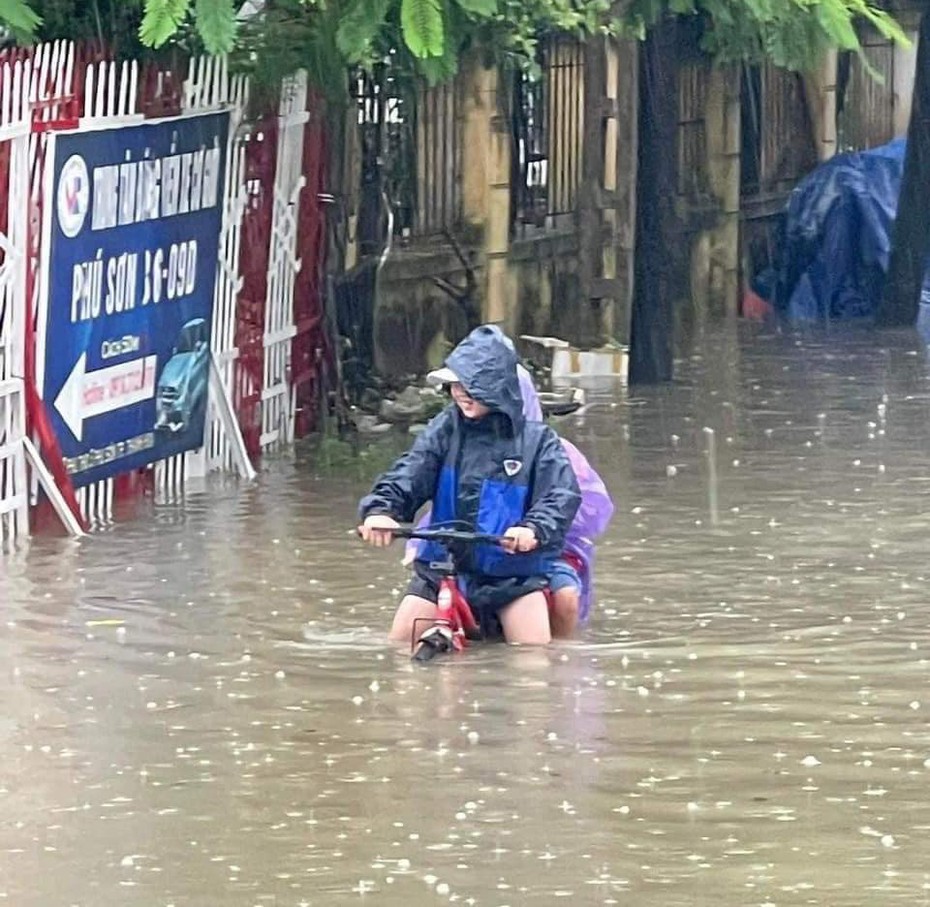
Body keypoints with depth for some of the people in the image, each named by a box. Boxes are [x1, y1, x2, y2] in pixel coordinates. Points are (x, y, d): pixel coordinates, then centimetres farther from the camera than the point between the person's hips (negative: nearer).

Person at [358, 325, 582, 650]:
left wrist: (535, 530, -37)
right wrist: (381, 509, -32)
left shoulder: (535, 440, -6)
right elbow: (408, 475, -11)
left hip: (514, 570, -2)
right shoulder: (445, 430, 0)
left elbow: (563, 495, -16)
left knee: (535, 652, -17)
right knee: (401, 643, -5)